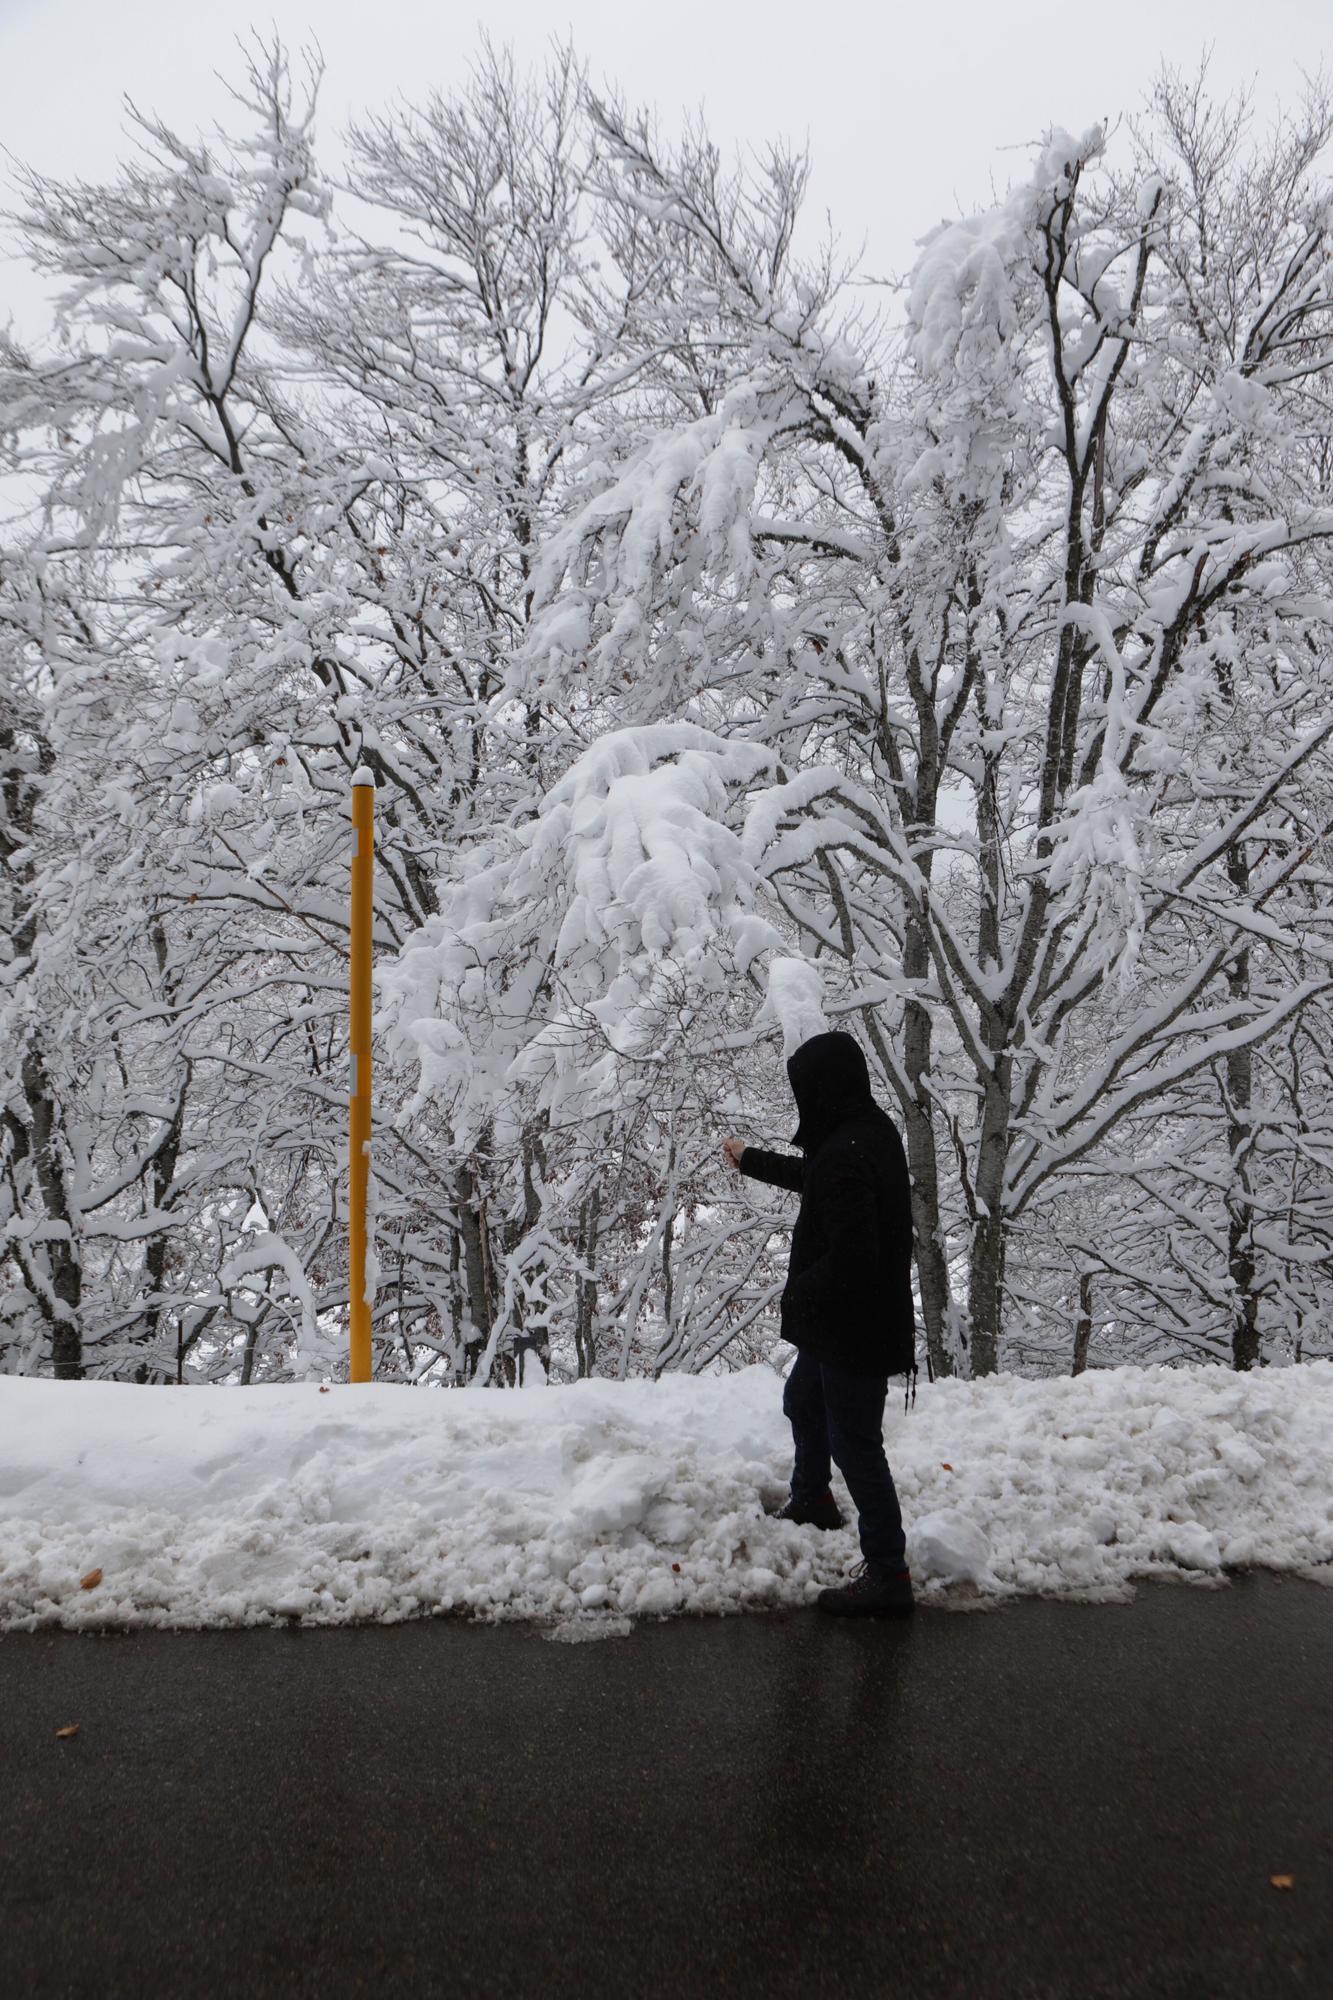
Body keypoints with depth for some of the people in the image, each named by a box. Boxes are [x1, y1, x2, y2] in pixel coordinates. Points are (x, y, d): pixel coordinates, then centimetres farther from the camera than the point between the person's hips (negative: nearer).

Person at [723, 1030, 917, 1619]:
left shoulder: (844, 1157, -31)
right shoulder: (870, 1129, 2)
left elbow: (850, 1260, -34)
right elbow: (812, 1178, 22)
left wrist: (798, 1293, -16)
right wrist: (751, 1160, 34)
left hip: (855, 1331, -11)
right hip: (844, 1324, 11)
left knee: (854, 1442, 2)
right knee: (803, 1401, 29)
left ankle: (887, 1573, 14)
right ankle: (812, 1500, 51)